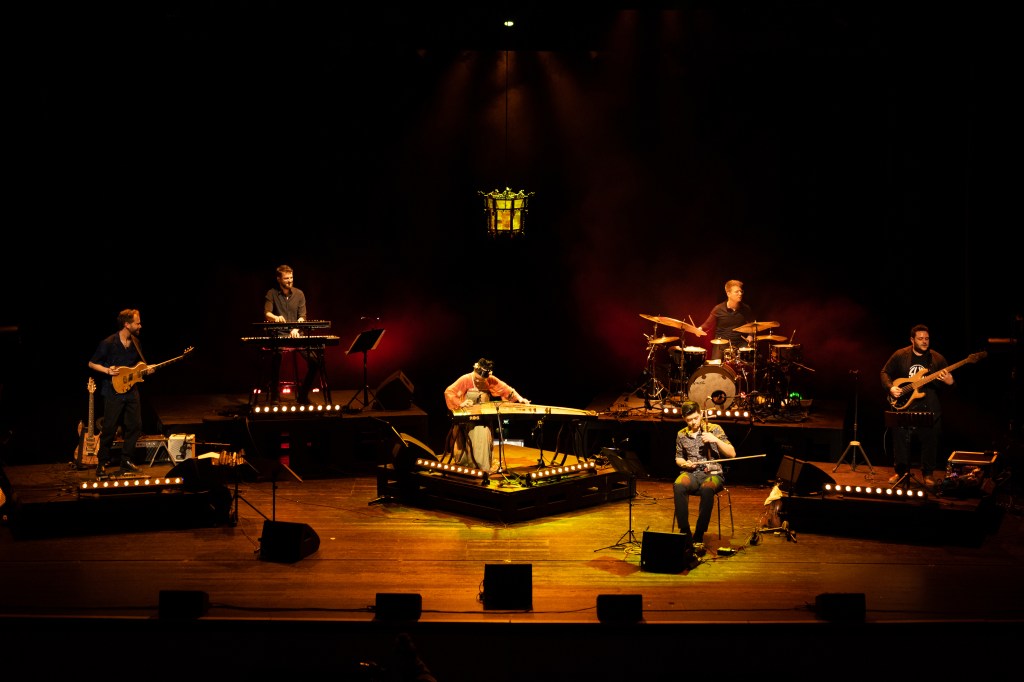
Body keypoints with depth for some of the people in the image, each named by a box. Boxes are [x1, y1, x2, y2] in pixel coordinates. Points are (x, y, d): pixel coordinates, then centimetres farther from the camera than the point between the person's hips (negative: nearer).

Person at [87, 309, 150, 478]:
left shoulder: (135, 342, 7)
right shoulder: (108, 343, -12)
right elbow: (92, 364, -4)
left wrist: (146, 370, -1)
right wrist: (108, 370, -19)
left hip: (131, 390, 6)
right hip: (114, 392, -6)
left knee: (135, 426, 4)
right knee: (109, 429, -3)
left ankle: (126, 461, 16)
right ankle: (102, 463, 10)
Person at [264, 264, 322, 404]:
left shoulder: (299, 294, 9)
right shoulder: (271, 294, 3)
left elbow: (302, 316, 3)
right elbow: (266, 313, -9)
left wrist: (296, 329, -18)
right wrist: (276, 317, -33)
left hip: (296, 334, 3)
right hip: (279, 335, -3)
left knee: (316, 361, -16)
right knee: (276, 356, -36)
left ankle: (303, 395, 3)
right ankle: (274, 395, -21)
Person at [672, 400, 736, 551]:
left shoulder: (714, 429, 3)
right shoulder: (681, 434, 11)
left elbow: (732, 454, 0)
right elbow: (678, 458, 24)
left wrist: (716, 440, -15)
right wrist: (684, 463, 0)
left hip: (713, 473, -2)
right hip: (691, 473, 2)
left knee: (707, 490, -39)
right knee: (678, 486, -35)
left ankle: (699, 536, -30)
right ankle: (684, 532, -27)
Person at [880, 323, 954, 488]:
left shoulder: (937, 359, 3)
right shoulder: (900, 355, 2)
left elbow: (950, 380, 5)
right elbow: (885, 373, 8)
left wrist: (949, 382, -19)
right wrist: (891, 388, -8)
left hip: (929, 408, 0)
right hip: (903, 406, 0)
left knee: (929, 441, 2)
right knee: (901, 440, 4)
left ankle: (927, 473, 18)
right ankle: (901, 471, 19)